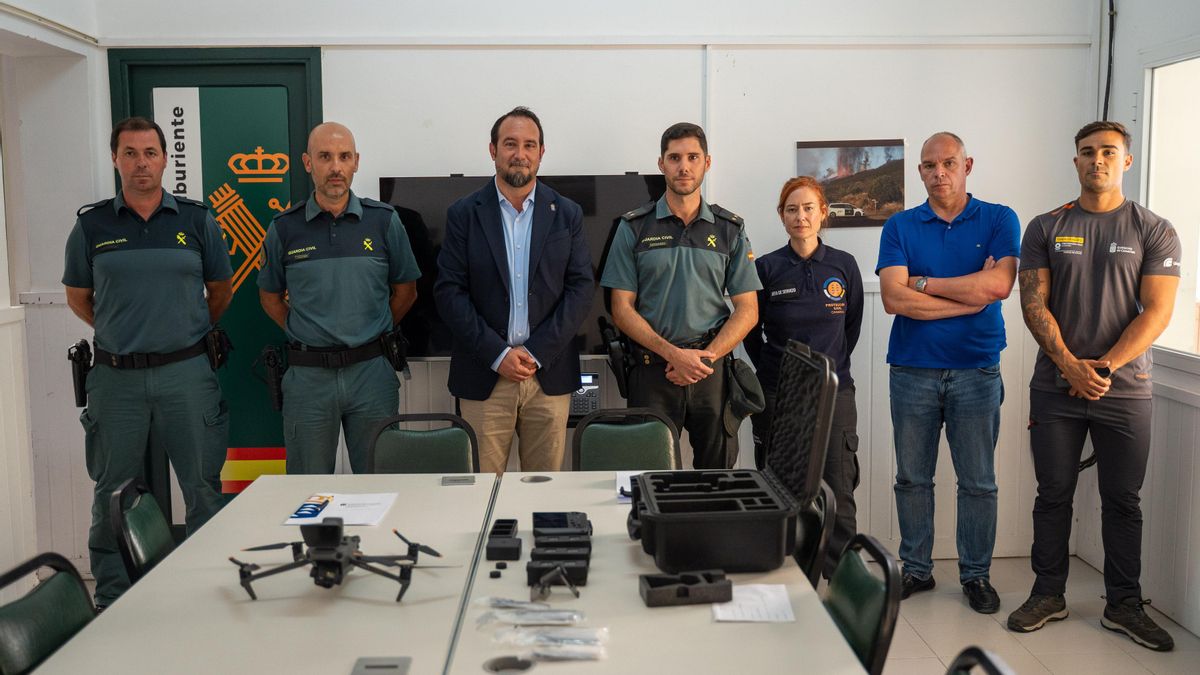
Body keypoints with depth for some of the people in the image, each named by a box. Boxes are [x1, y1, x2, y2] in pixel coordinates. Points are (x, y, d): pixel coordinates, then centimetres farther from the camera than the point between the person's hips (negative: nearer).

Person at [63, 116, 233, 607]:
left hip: (186, 372, 0)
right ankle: (112, 600, 25)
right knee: (113, 493, 10)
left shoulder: (196, 220, 3)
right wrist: (121, 332, 12)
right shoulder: (92, 225, 4)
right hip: (116, 377, 1)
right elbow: (78, 297, 15)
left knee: (203, 485, 5)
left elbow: (220, 291, 13)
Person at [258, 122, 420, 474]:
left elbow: (405, 291, 10)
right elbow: (270, 297, 13)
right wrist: (305, 335, 3)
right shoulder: (284, 228, 2)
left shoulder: (384, 220, 1)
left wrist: (371, 334, 6)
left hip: (372, 370, 0)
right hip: (308, 376, 0)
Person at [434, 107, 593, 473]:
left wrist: (536, 353, -9)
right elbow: (449, 291, -2)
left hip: (550, 375, 1)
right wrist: (497, 354, -11)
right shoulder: (464, 214, 3)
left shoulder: (567, 214, 6)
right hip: (484, 376, -1)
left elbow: (582, 288, 1)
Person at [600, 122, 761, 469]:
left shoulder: (730, 229, 7)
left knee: (718, 475, 9)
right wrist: (673, 353, -13)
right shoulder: (634, 227, 3)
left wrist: (706, 357, -10)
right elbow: (622, 309, -1)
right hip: (652, 371, -1)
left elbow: (747, 310, 4)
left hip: (713, 371, 1)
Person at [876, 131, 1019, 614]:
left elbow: (999, 285, -15)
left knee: (978, 481, 7)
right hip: (912, 370, 1)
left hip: (977, 370, -1)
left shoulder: (999, 220, 3)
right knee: (912, 478, 9)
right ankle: (916, 569, 23)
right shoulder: (900, 226, 4)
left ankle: (976, 575, 22)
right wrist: (971, 291, -11)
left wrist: (923, 282, -9)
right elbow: (894, 298, -10)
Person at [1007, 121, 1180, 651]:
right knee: (1053, 495, 8)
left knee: (1123, 501, 8)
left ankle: (1123, 605, 21)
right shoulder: (1045, 228, 5)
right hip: (1055, 386, 1)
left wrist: (1104, 367, -15)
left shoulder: (1153, 231, 3)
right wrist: (1071, 365, -13)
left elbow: (1157, 311, -5)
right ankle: (1048, 595, 20)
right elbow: (1033, 304, -2)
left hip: (1125, 389, 0)